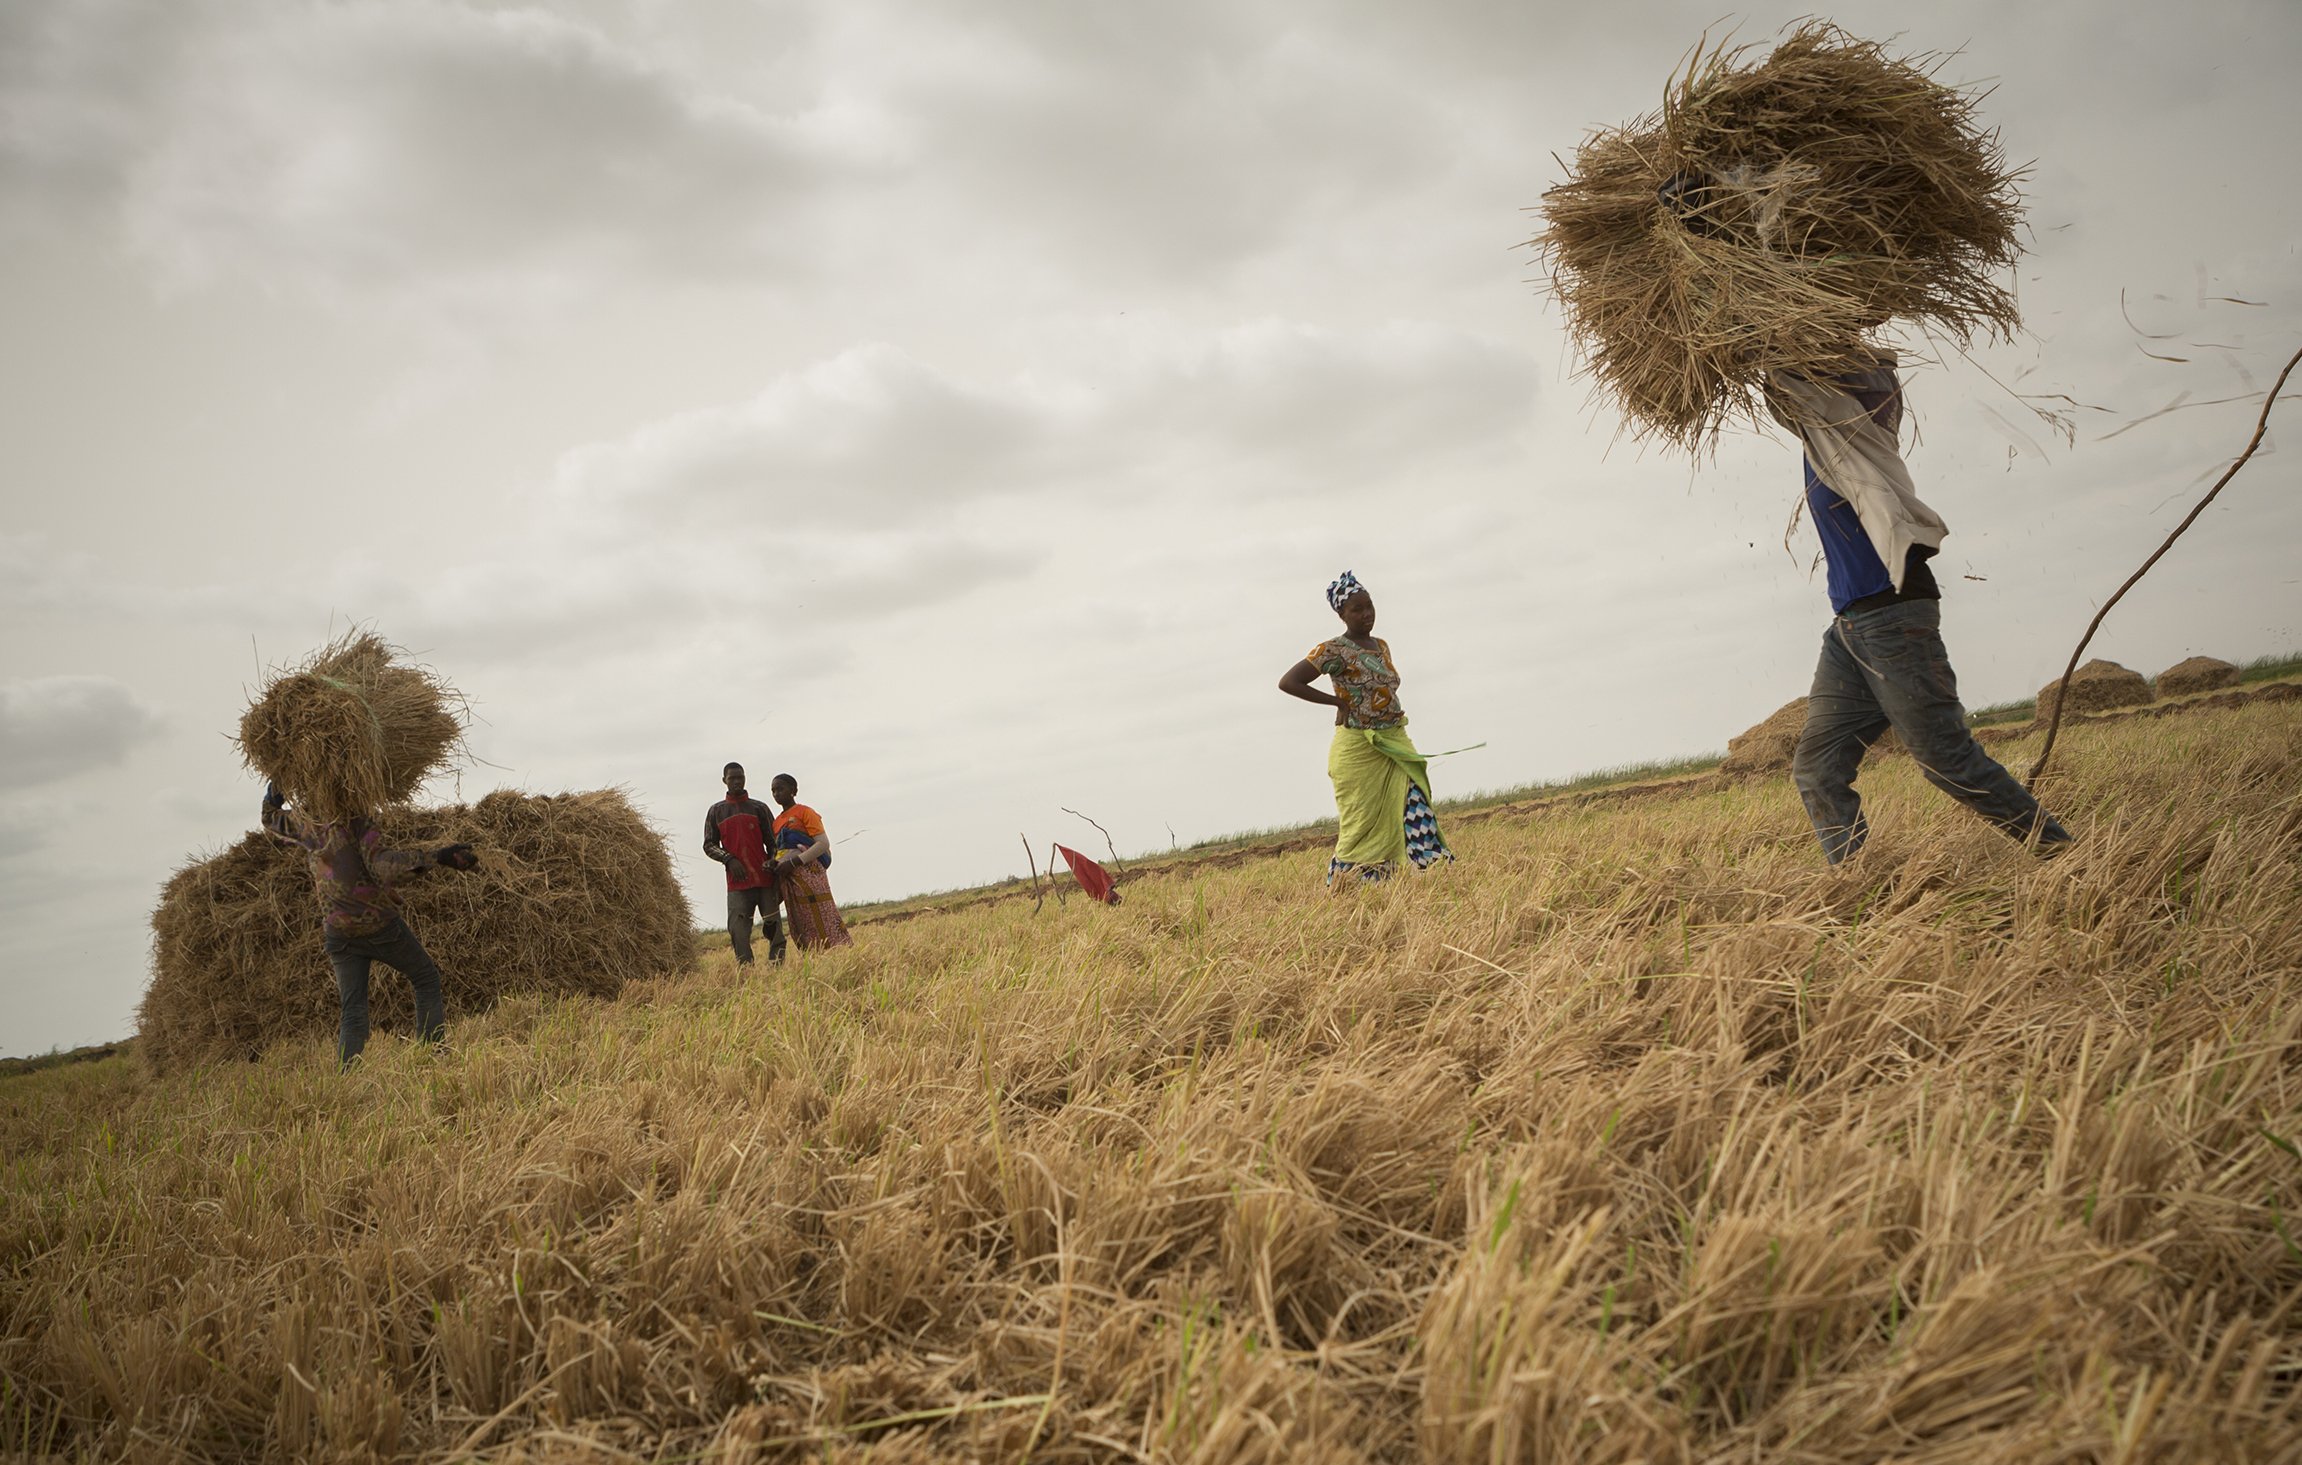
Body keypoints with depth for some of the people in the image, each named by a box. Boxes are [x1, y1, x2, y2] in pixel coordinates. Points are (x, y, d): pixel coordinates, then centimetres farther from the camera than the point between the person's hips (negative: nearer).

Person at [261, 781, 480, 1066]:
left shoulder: (307, 828, 7)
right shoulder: (356, 823, -10)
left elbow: (271, 820, 28)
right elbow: (383, 866, -24)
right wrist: (436, 858, -31)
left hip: (338, 935, 5)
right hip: (379, 925, -5)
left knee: (352, 1012, 8)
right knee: (426, 979, 12)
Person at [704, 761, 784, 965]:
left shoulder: (759, 808, 11)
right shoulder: (716, 811, 13)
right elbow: (709, 845, 10)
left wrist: (776, 870, 0)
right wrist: (728, 860, -8)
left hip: (765, 879, 0)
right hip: (737, 882, 0)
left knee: (773, 928, -2)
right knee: (738, 933, -9)